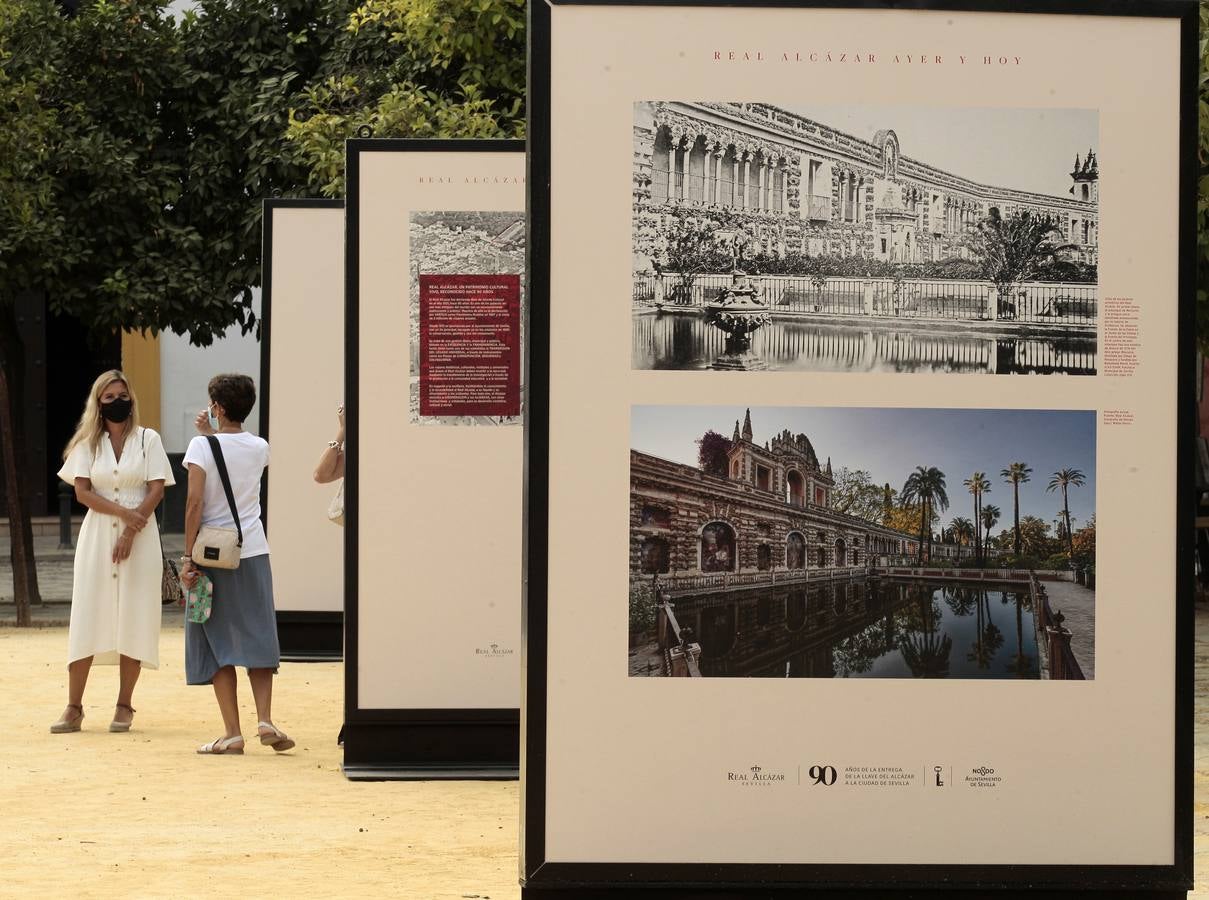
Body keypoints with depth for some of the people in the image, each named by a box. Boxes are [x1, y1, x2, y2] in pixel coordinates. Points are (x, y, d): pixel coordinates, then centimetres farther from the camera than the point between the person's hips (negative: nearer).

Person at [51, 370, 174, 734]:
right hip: (97, 536, 1)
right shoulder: (87, 443, 9)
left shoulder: (148, 440, 5)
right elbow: (82, 491, -1)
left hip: (139, 538, -1)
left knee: (133, 619, -3)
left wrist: (131, 532, -12)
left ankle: (124, 706, 4)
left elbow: (156, 491, -2)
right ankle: (74, 708, -1)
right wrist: (124, 512, -15)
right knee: (87, 619, -3)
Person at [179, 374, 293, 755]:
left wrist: (188, 557, -10)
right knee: (258, 638, 8)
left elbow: (195, 502, -14)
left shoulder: (202, 446, -9)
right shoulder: (259, 448, 4)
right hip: (253, 553, 3)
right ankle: (265, 720, -6)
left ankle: (232, 732, 0)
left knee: (218, 643, 3)